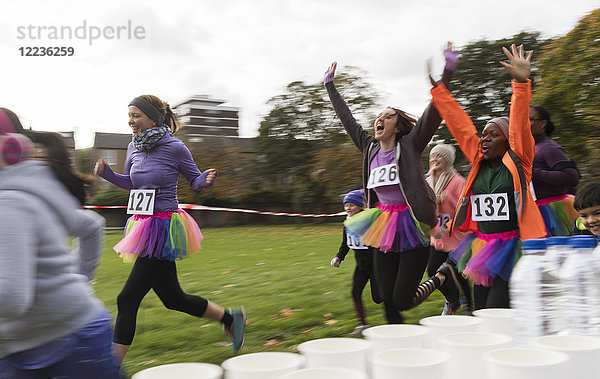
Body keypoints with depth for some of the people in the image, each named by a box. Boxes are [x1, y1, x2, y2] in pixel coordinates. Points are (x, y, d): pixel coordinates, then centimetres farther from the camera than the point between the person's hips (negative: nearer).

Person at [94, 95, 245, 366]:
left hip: (164, 231, -8)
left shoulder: (174, 148, -10)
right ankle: (231, 317, 35)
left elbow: (196, 182, 1)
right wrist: (107, 173, 6)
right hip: (143, 227, 8)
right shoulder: (134, 147, 8)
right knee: (173, 299, 16)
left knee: (128, 298, -8)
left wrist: (208, 178, -20)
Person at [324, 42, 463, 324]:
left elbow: (433, 112, -14)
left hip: (411, 230, -5)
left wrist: (448, 70, -23)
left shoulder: (410, 145, -4)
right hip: (382, 231, 5)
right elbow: (346, 118, 19)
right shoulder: (370, 149, 10)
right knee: (388, 302, 5)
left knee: (402, 301, -2)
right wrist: (330, 85, 25)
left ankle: (443, 277, 23)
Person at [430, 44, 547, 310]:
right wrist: (438, 87, 10)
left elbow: (519, 124, -15)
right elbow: (459, 123, 9)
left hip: (511, 248, -5)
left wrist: (521, 82, -24)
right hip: (482, 247, 6)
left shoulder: (518, 161, -2)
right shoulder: (477, 161, 9)